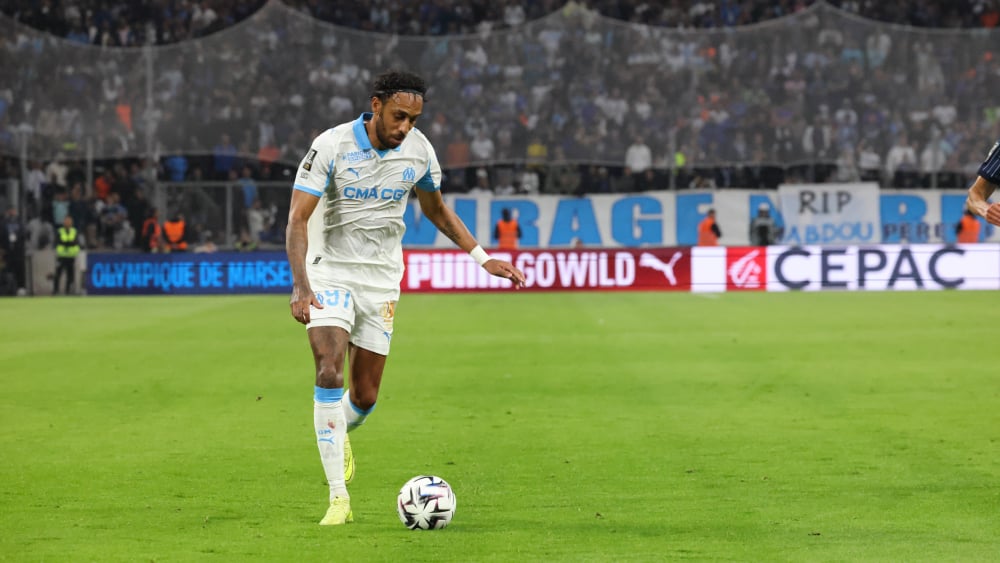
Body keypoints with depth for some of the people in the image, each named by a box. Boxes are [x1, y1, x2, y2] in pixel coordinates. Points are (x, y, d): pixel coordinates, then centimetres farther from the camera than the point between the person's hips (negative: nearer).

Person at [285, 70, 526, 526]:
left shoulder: (419, 151, -2)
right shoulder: (331, 146, -15)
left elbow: (436, 209, 16)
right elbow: (297, 219, -18)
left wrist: (482, 257, 9)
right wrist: (300, 285, -31)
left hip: (382, 282, 4)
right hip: (331, 274, -4)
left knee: (365, 396, 3)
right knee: (329, 374, -21)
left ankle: (338, 433, 41)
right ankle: (338, 497, -18)